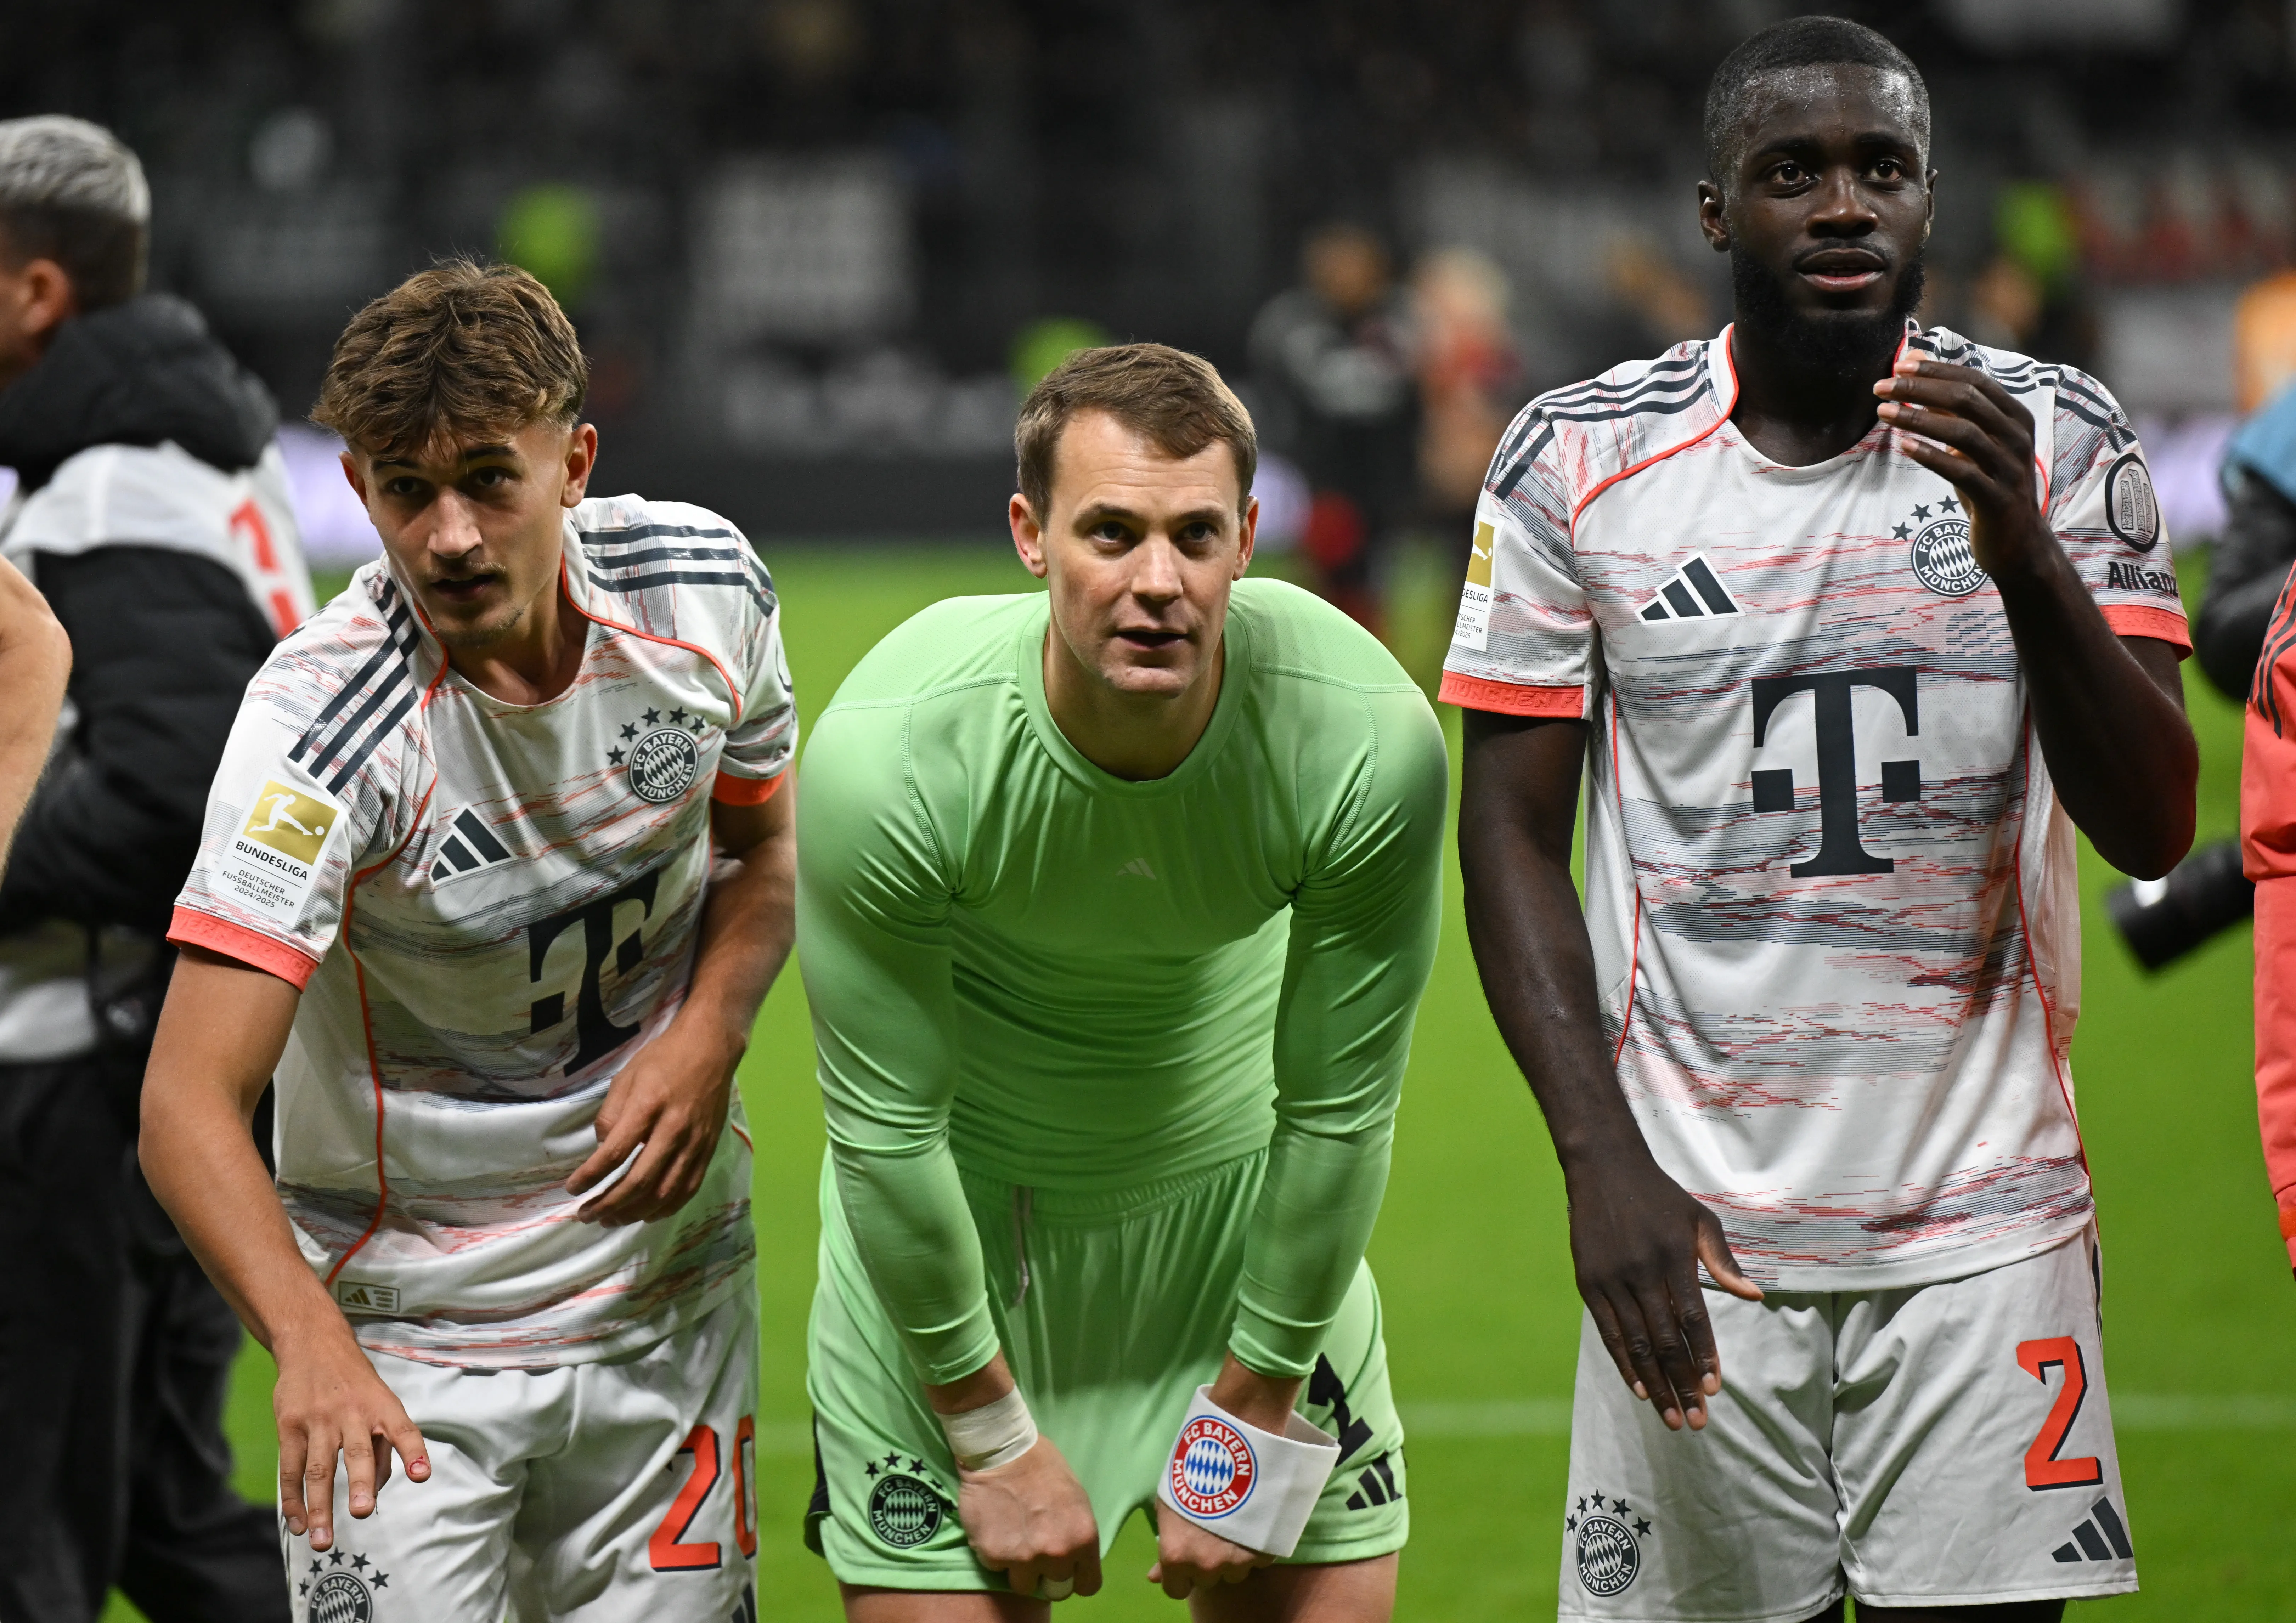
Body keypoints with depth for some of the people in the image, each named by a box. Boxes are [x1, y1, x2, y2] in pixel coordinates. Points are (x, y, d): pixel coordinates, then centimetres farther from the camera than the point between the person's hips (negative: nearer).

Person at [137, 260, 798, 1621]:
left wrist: (706, 1042, -9)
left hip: (669, 1293, 4)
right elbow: (191, 1104, -30)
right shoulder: (323, 720, -24)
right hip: (401, 1329, -4)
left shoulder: (704, 583, -9)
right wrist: (310, 1344, -47)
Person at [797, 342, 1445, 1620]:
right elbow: (888, 1131, -18)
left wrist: (1251, 1420, -6)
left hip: (1237, 1177, 2)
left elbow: (1338, 1114, -13)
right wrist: (993, 1439, -11)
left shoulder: (1371, 739, -25)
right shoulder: (885, 753, -30)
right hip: (961, 1204, -2)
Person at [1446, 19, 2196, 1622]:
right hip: (1696, 1224, 0)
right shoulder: (1579, 461, 0)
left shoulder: (2055, 442, 0)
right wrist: (1602, 1160, -8)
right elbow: (1513, 835, 3)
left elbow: (2153, 828, -7)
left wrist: (2024, 557, -22)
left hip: (1984, 1226, 0)